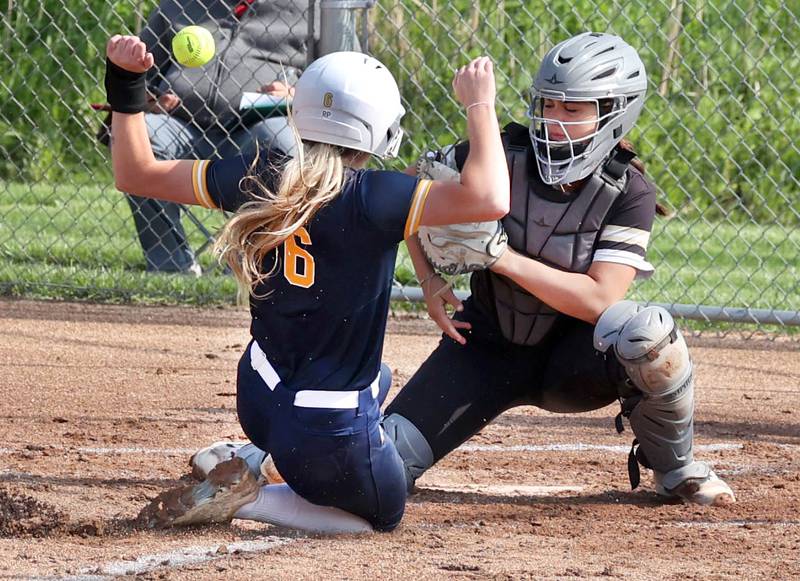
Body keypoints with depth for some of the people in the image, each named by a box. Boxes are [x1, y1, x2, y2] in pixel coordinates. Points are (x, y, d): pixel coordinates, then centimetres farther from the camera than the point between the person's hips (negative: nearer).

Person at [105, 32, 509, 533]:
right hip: (330, 431, -8)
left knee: (376, 378, 38)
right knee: (383, 515, 20)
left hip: (259, 399, 8)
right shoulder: (368, 198, -23)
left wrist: (126, 87, 8)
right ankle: (245, 499, -3)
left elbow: (137, 174, 3)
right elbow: (488, 200, -32)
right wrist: (481, 107, -20)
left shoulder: (261, 178, -6)